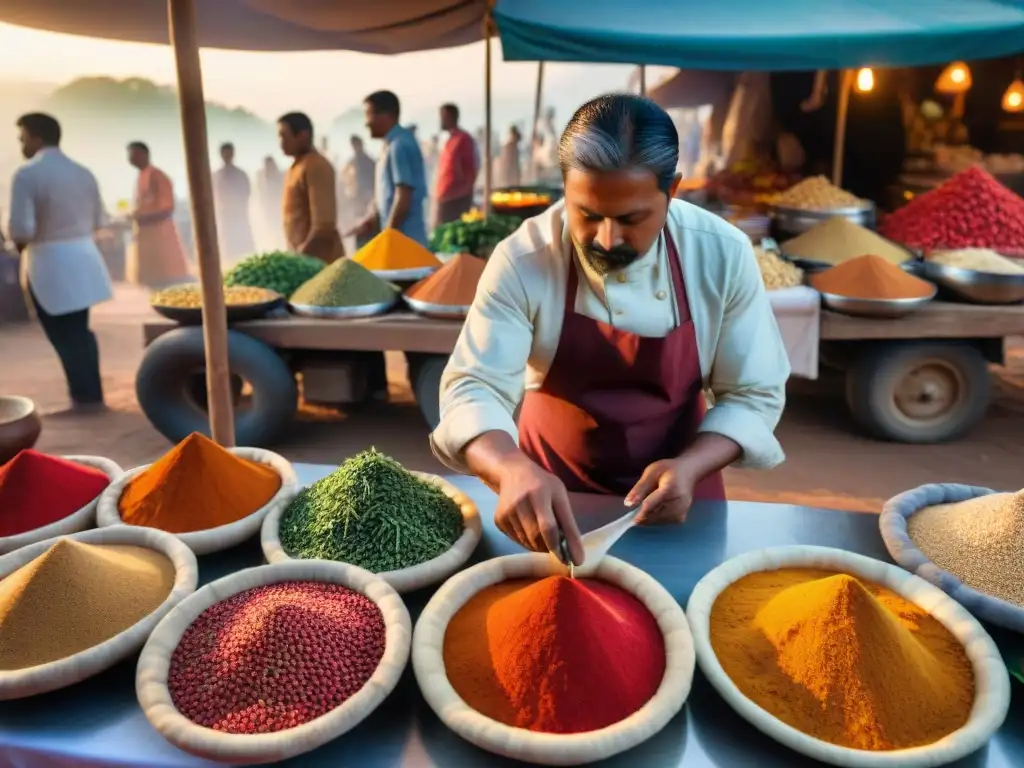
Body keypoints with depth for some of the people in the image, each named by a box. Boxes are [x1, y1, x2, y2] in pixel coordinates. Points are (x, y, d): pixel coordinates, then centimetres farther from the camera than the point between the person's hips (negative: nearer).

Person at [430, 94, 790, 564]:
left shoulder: (723, 254, -17)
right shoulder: (523, 259, -22)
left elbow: (754, 394, -10)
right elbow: (474, 388, -26)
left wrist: (689, 467, -27)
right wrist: (513, 469, -46)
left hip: (672, 489, 2)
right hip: (552, 492, -1)